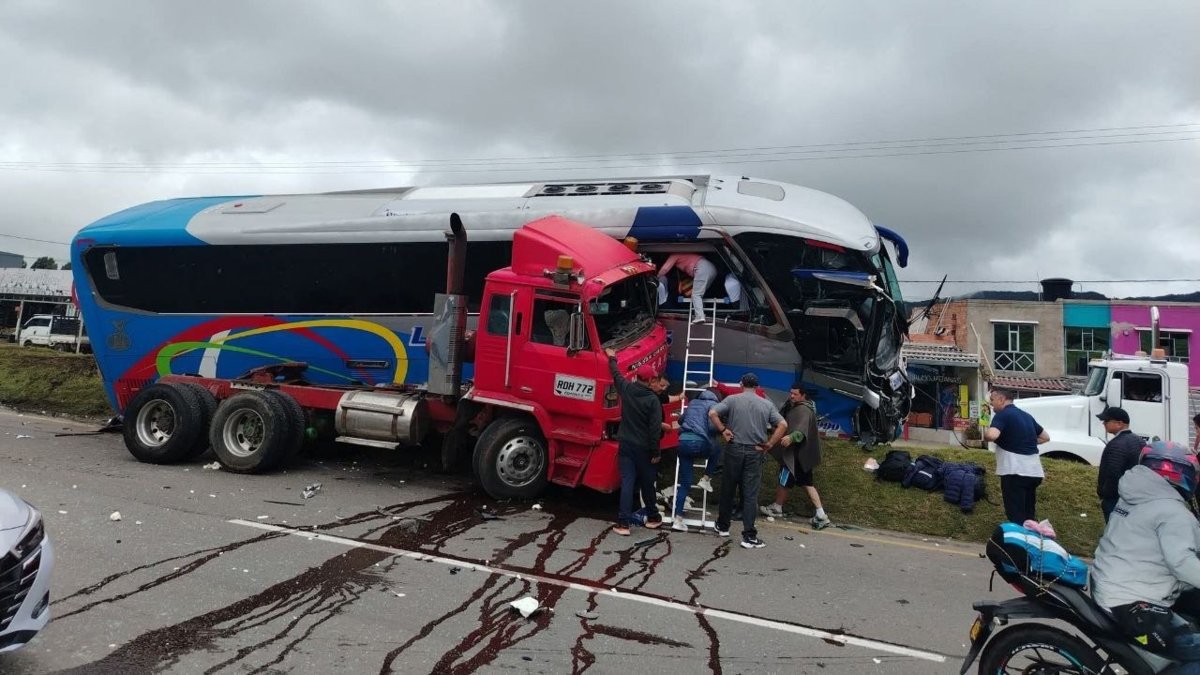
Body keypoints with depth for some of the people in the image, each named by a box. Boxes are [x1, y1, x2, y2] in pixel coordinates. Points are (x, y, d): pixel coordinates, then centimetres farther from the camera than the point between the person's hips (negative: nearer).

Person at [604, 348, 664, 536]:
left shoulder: (626, 389, -2)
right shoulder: (653, 399, -13)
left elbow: (616, 375, 20)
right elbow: (655, 428, -15)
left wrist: (612, 358, 38)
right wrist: (655, 452, -8)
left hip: (626, 444, 3)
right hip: (643, 448, -3)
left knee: (627, 483, 0)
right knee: (647, 483, 14)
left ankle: (623, 523, -5)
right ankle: (652, 517, 30)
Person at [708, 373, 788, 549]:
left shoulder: (732, 400, 0)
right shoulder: (767, 404, 5)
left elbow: (712, 413, -13)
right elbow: (783, 425, -2)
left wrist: (723, 431, -4)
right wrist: (769, 444, -1)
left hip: (734, 449, 0)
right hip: (755, 452, 0)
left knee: (728, 489, 14)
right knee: (750, 494, 0)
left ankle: (723, 526, 26)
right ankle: (749, 536, -2)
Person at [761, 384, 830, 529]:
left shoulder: (803, 410, -21)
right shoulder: (793, 406, 12)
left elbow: (801, 430, -37)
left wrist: (790, 437, -54)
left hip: (796, 454, -11)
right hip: (802, 454, 11)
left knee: (784, 481, 6)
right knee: (807, 483, 11)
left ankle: (777, 508, 25)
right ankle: (821, 515, 10)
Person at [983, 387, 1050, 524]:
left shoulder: (1002, 415, -9)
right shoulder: (1027, 416, 16)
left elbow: (991, 435, -27)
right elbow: (1045, 437, 29)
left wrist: (985, 435, -6)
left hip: (1015, 472, -8)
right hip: (1034, 472, 8)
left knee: (1016, 517, -3)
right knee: (1029, 515, 17)